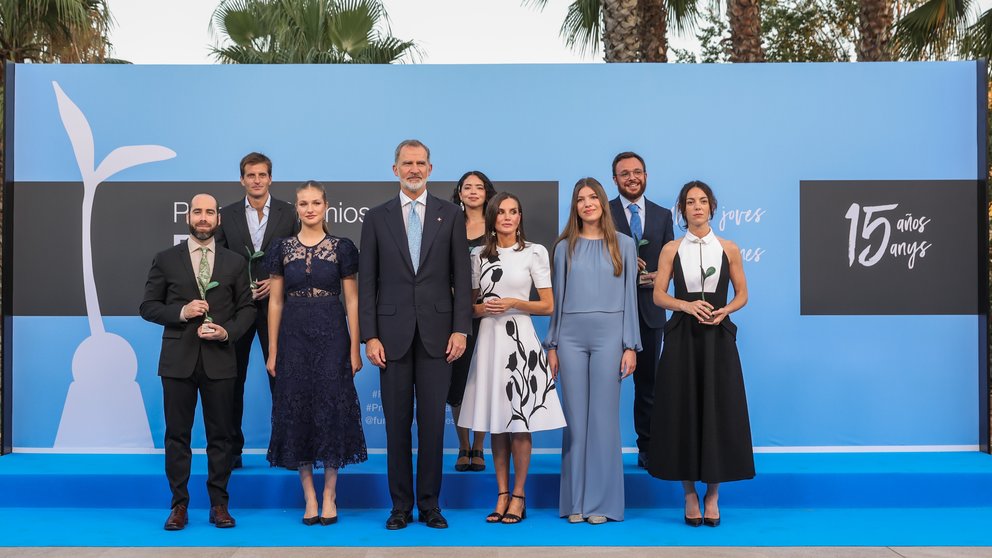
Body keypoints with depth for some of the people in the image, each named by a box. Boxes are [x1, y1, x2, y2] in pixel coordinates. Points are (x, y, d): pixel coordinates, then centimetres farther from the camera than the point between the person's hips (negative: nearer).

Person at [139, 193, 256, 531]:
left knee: (219, 434, 5)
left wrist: (227, 332, -9)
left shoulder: (234, 263, 9)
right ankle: (179, 505, 13)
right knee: (177, 435, 4)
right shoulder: (166, 260, 6)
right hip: (178, 360, 0)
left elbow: (247, 308, 9)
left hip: (219, 360, 1)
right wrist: (181, 312, -11)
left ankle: (219, 505, 14)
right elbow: (148, 306, 5)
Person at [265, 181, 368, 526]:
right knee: (297, 411, 3)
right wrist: (272, 351, 2)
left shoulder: (342, 248, 1)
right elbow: (275, 302, 6)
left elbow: (351, 301, 1)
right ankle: (309, 497, 14)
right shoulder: (282, 249, 5)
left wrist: (355, 349, -4)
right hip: (293, 338, 2)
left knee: (331, 410, 0)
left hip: (331, 336, -1)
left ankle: (329, 496, 11)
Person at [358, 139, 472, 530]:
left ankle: (429, 504, 15)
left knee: (432, 421, 4)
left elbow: (462, 276, 4)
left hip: (437, 332, 0)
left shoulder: (451, 215, 6)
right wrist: (370, 336, -3)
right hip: (393, 333, 0)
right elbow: (367, 281, 4)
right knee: (397, 423, 6)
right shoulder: (377, 217, 6)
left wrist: (461, 329, -4)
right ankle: (400, 505, 16)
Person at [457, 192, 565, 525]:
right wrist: (483, 308, -7)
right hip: (489, 338, 3)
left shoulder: (534, 252, 1)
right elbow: (472, 304, 15)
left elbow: (548, 306, 1)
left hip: (520, 339, -3)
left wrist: (515, 303, -13)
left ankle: (518, 496, 9)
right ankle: (502, 494, 15)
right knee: (495, 422, 7)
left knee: (520, 423, -1)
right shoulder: (479, 256, 10)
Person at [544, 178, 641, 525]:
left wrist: (630, 346, 0)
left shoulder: (623, 245, 7)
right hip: (571, 337, 1)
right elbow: (557, 298, 10)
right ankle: (575, 502, 11)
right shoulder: (565, 247, 10)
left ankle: (601, 501, 9)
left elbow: (629, 297, 5)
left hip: (609, 335, -1)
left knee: (604, 417, 0)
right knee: (575, 418, 3)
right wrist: (552, 346, 6)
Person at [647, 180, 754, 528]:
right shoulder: (671, 249, 4)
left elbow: (742, 294, 9)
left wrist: (725, 310, -11)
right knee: (682, 412, 1)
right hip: (682, 339, 0)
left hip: (718, 339, 0)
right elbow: (659, 295, 1)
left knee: (717, 412, 1)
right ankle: (690, 494, 14)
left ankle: (713, 495, 15)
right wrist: (687, 305, -16)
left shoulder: (728, 249, 5)